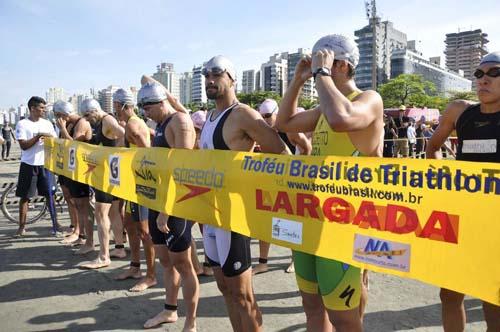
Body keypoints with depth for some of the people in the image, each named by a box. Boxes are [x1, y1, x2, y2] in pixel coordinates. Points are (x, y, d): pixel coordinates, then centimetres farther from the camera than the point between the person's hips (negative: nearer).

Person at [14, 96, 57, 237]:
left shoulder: (47, 123, 5)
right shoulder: (22, 124, -4)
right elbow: (24, 145, -11)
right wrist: (38, 136, -20)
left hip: (45, 164, 2)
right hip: (28, 165, -2)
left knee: (50, 195, 3)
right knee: (24, 196, 6)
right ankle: (22, 227, 15)